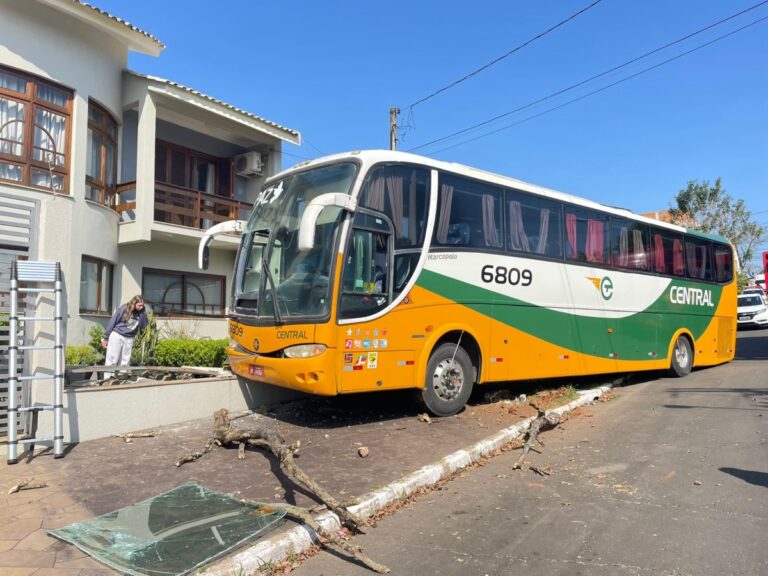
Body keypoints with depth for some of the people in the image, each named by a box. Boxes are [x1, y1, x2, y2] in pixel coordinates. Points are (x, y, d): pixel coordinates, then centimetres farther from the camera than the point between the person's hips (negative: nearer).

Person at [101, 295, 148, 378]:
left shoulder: (141, 313, 2)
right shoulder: (124, 309, -10)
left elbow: (143, 326, -5)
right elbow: (112, 322, -6)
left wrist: (143, 312, -12)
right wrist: (105, 337, -4)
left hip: (129, 339, 4)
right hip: (117, 336, -4)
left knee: (125, 362, 6)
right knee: (112, 359, -2)